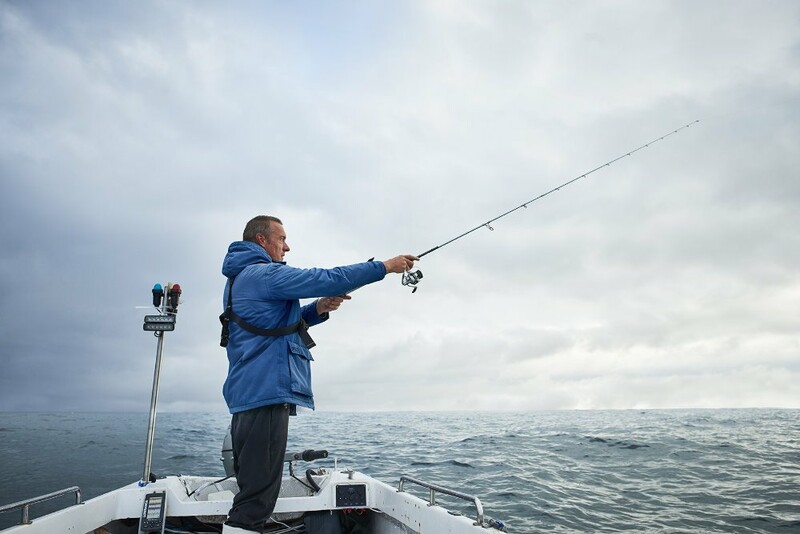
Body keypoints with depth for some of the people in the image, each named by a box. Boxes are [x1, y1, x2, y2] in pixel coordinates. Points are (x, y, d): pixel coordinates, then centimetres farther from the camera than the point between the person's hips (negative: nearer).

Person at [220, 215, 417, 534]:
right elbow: (325, 279, -15)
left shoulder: (239, 280, 22)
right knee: (255, 499, -8)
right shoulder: (263, 274, -10)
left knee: (250, 492, 15)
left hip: (247, 395, 11)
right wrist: (385, 267, -7)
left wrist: (318, 309, 11)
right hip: (266, 392, -11)